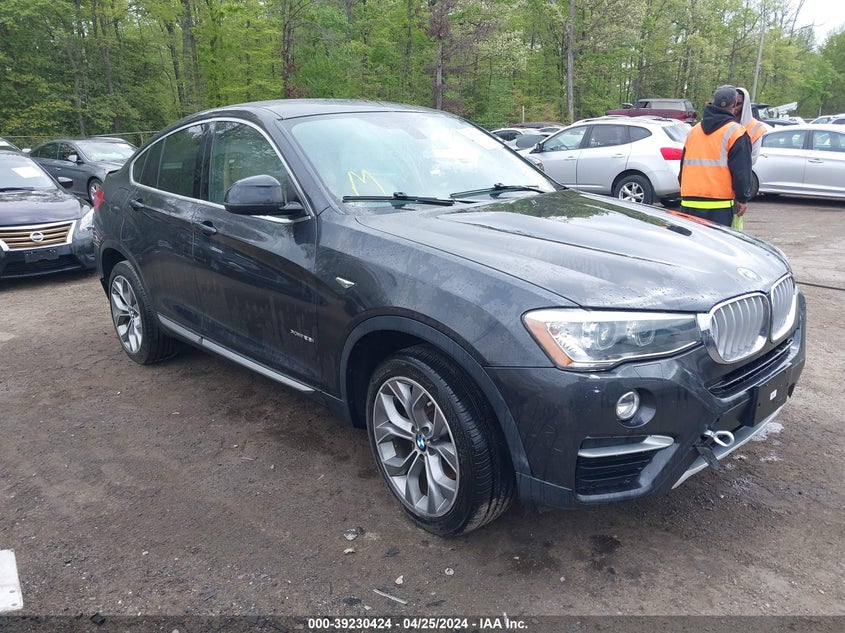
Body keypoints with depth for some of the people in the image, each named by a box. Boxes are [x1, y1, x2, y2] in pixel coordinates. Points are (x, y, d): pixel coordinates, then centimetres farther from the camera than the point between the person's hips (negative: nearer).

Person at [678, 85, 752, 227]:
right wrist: (742, 199, 1)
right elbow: (741, 170, -6)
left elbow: (683, 165, 21)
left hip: (688, 202, 6)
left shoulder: (694, 130, 15)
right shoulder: (736, 132, -3)